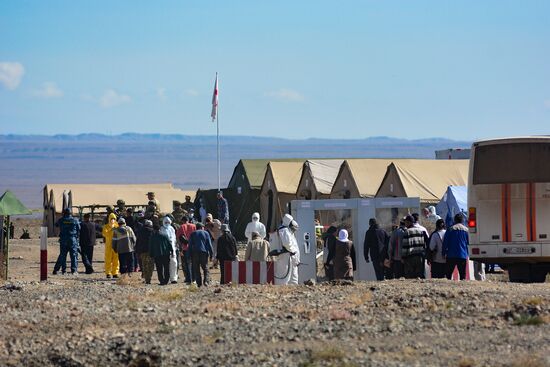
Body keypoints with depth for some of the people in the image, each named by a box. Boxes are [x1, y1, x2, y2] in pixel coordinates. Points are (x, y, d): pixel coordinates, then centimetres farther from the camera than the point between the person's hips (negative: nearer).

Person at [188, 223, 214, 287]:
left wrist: (190, 255, 8)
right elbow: (209, 245, 3)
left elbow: (190, 245, 8)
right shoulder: (206, 233, 7)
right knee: (205, 268, 6)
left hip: (195, 253, 1)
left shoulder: (193, 234, 12)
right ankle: (206, 280, -12)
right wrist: (211, 253, 5)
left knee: (196, 269, 4)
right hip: (204, 252, -1)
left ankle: (199, 283, -1)